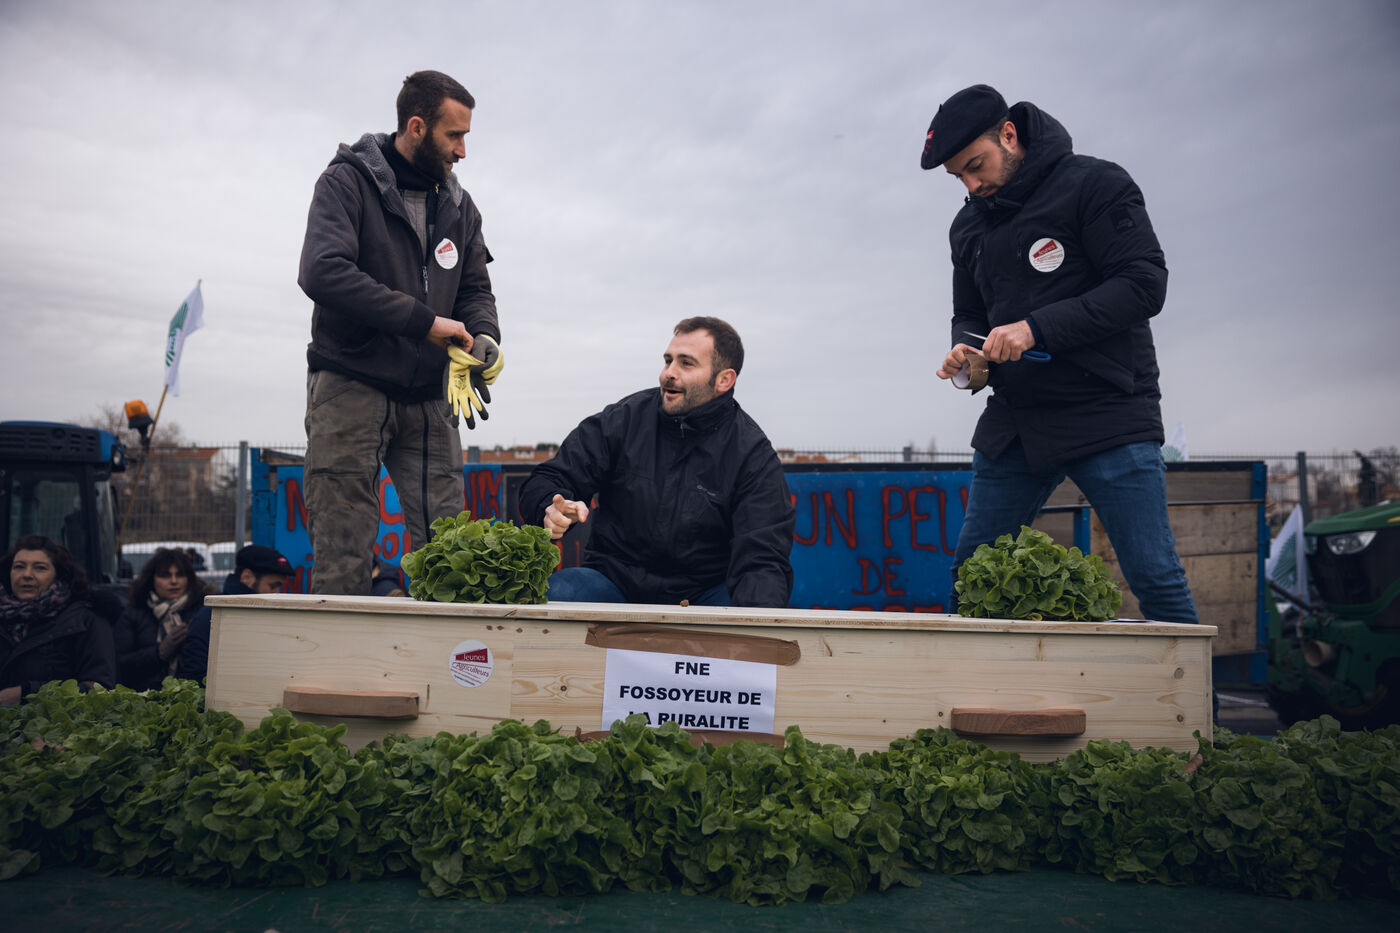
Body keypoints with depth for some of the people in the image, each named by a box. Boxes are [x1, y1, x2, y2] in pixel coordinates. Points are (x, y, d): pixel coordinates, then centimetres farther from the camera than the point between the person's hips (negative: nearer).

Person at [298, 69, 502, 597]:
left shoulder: (459, 206, 16)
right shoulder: (348, 181, -2)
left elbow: (475, 288, 19)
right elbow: (322, 272, -18)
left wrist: (483, 338, -5)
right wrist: (423, 321, -19)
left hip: (427, 395, 5)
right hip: (350, 386, -5)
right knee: (342, 557, -4)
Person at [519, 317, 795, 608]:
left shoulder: (753, 453, -5)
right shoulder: (624, 418, 0)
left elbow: (762, 561, -13)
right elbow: (545, 483, 5)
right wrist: (552, 508, -22)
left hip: (704, 594, -1)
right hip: (614, 581, 2)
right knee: (555, 592, -29)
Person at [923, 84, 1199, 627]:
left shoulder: (1094, 184, -5)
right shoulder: (969, 226, 15)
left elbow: (1144, 284, -13)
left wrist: (1037, 328, -21)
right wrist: (966, 348, -2)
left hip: (1107, 414, -6)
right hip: (1013, 420, 6)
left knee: (1154, 577, -6)